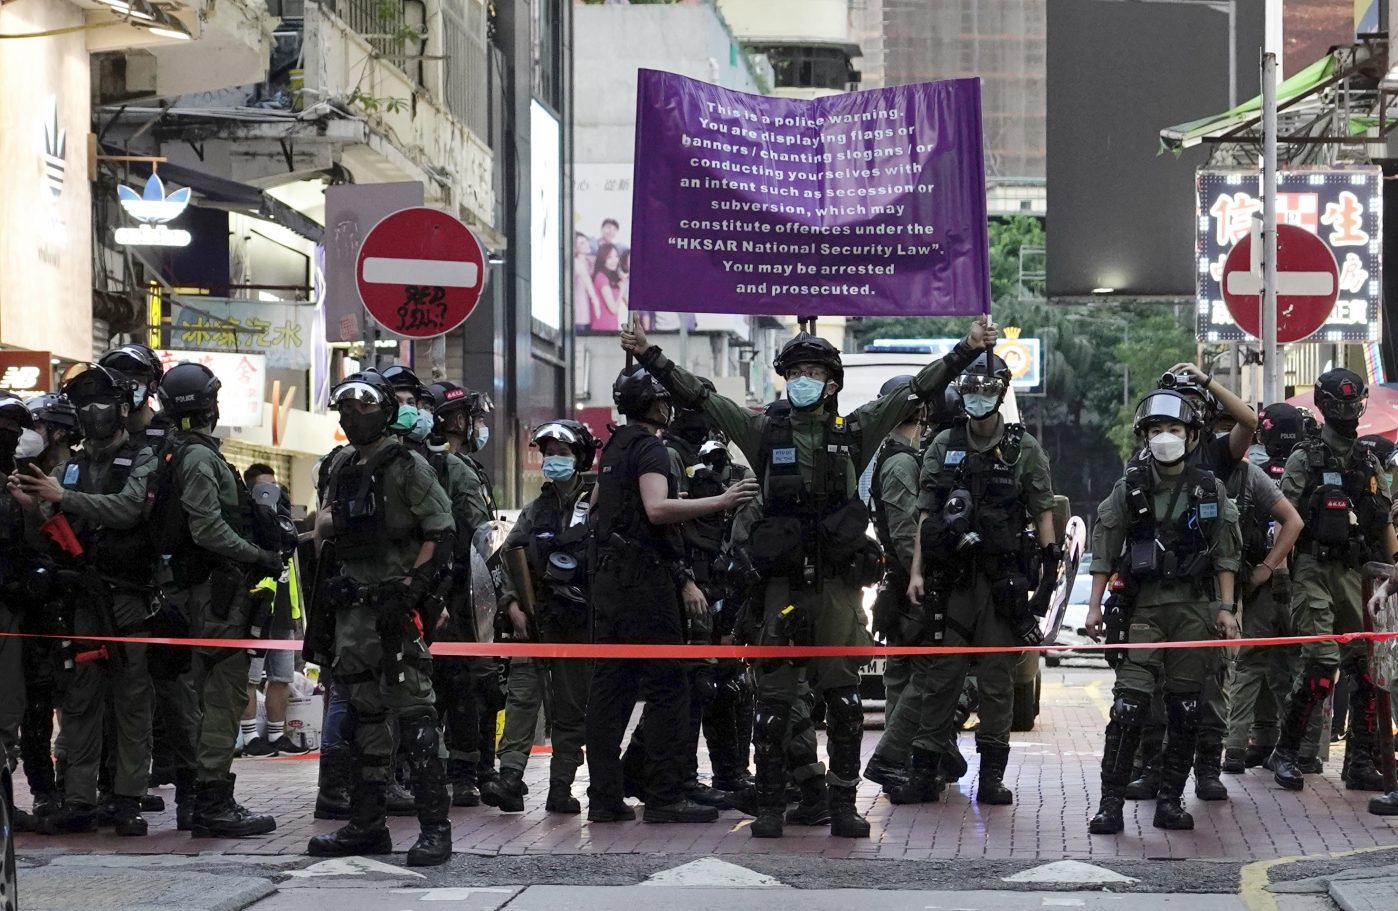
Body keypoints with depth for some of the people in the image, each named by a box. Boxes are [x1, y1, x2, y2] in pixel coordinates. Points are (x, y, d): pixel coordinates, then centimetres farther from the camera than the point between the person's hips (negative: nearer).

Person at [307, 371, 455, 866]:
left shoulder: (406, 465, -5)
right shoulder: (342, 465, 16)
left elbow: (441, 533, -9)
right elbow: (321, 525, 22)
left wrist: (409, 588, -17)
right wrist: (338, 516, -3)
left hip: (397, 605, -7)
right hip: (353, 605, 7)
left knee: (412, 711, -11)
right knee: (365, 712, 12)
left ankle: (435, 826, -10)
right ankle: (368, 823, 20)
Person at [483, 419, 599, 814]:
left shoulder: (597, 504, 3)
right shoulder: (536, 509, 15)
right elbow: (510, 558, 11)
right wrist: (512, 604, -2)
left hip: (580, 622, -2)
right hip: (534, 619, 3)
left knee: (571, 706, 4)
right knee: (522, 694, -10)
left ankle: (561, 788, 8)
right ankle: (510, 778, -18)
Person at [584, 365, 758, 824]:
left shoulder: (614, 448, 18)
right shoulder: (650, 448, -10)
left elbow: (595, 504, 30)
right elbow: (657, 509, -26)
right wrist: (720, 502, -26)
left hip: (608, 578, 9)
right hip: (645, 578, -9)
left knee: (610, 688, 7)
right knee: (668, 687, -6)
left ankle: (604, 797, 7)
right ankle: (664, 798, -7)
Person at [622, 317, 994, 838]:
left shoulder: (855, 431, 9)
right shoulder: (766, 430, 9)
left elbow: (919, 390, 9)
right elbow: (697, 397, 5)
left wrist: (968, 350, 4)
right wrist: (649, 356, -3)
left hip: (840, 584, 0)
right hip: (784, 584, 0)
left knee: (843, 699, 2)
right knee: (773, 699, 1)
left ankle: (843, 805, 8)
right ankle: (771, 805, 8)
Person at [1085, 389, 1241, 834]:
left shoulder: (1211, 490, 7)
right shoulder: (1129, 489, 4)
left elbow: (1225, 556, 8)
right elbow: (1104, 551, 5)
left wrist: (1225, 608, 2)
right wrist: (1094, 606, -1)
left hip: (1195, 609, 2)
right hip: (1143, 609, -2)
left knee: (1185, 711, 4)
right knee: (1129, 705, -11)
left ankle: (1170, 801, 12)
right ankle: (1111, 802, -10)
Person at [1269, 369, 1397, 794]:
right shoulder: (1304, 461, 2)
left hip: (1356, 572, 5)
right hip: (1314, 571, -5)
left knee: (1364, 665, 1)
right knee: (1321, 665, -15)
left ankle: (1360, 762, 7)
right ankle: (1285, 753, -2)